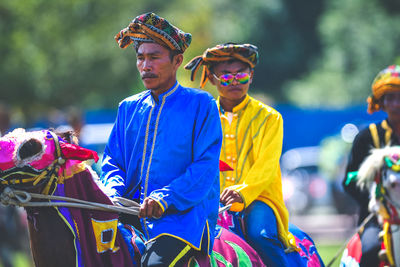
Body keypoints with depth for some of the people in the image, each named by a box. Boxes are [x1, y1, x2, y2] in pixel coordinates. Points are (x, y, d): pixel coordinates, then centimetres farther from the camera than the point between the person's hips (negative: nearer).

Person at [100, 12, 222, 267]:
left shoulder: (201, 105, 4)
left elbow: (206, 167, -6)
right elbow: (113, 161, 18)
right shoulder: (128, 108, 20)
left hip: (185, 215, -5)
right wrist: (112, 194, -5)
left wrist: (164, 198, -19)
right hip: (131, 213, 5)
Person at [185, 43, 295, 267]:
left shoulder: (269, 118, 7)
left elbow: (266, 166, -6)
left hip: (256, 198, -2)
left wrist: (243, 192, -25)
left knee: (260, 235, -34)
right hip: (213, 201, 2)